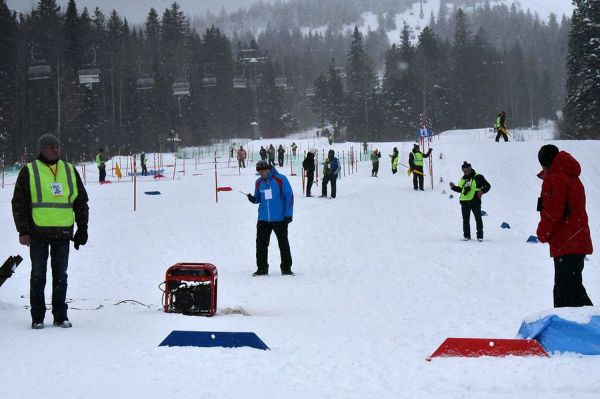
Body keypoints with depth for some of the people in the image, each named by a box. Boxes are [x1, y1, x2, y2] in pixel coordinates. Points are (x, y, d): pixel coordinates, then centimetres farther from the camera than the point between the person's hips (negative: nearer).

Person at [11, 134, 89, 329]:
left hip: (62, 232, 3)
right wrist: (23, 231, -8)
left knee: (60, 275, 7)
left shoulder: (69, 171, 11)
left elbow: (81, 201, 15)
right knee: (38, 275, 2)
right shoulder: (29, 172, 1)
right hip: (38, 232, -3)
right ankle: (37, 318, 7)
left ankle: (60, 315, 13)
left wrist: (82, 229, 9)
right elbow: (19, 203, 0)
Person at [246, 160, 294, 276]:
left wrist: (288, 214, -9)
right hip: (263, 219, 4)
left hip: (280, 219, -4)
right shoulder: (259, 182, 6)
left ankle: (286, 268, 13)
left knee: (283, 244, 4)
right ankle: (262, 268, 12)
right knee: (261, 244, 3)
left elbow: (289, 196, -6)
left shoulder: (280, 179, -8)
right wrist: (253, 199, -8)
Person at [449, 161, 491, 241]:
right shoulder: (463, 179, 12)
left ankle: (480, 236, 7)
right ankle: (466, 235, 18)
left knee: (478, 219, 1)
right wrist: (453, 187, 6)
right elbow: (460, 189, 22)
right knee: (466, 220, 9)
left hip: (475, 201, -5)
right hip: (464, 202, 5)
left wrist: (482, 191, -21)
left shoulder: (478, 177, -6)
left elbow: (487, 186, -4)